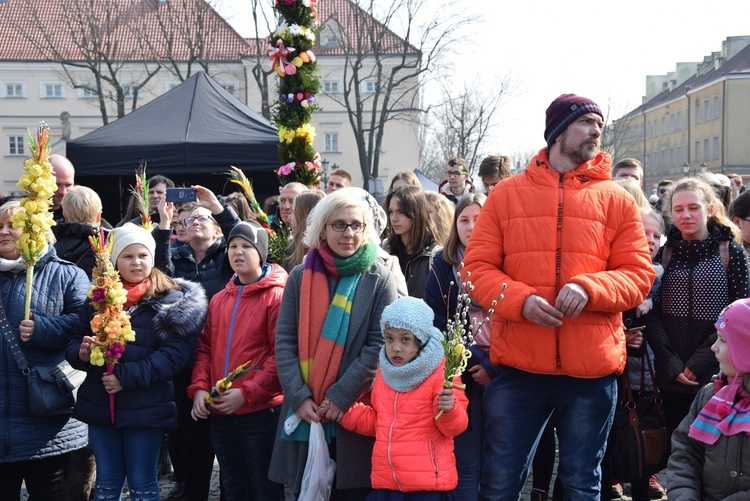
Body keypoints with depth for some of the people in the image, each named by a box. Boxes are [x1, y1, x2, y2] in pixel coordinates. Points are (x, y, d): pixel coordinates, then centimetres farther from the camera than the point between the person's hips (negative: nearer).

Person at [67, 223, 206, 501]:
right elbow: (73, 343, 11)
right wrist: (82, 352, -13)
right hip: (99, 404, 4)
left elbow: (175, 352, -14)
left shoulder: (173, 300, -5)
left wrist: (128, 376, -21)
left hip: (145, 407, -4)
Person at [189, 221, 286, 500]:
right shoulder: (219, 300, 13)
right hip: (221, 413, 6)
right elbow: (206, 348, 14)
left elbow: (282, 354, -15)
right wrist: (199, 388, -2)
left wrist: (247, 393, -18)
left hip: (261, 411, -6)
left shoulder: (276, 296, -8)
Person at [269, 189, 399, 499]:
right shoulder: (300, 277, 6)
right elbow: (284, 341, 2)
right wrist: (298, 396, -9)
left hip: (354, 411, -2)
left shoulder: (379, 279, 0)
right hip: (303, 411, 2)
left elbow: (379, 345, -6)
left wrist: (341, 396, -13)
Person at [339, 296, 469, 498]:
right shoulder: (384, 374, 11)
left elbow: (455, 426, -10)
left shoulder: (441, 374, -9)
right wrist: (344, 411, 13)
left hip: (427, 484, -6)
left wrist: (449, 410, -31)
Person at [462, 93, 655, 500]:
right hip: (517, 367, 0)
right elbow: (477, 267, 2)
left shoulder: (616, 200, 6)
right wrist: (520, 299, -16)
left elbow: (639, 275, 3)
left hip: (592, 372, 1)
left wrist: (588, 288, -17)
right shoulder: (506, 194, 5)